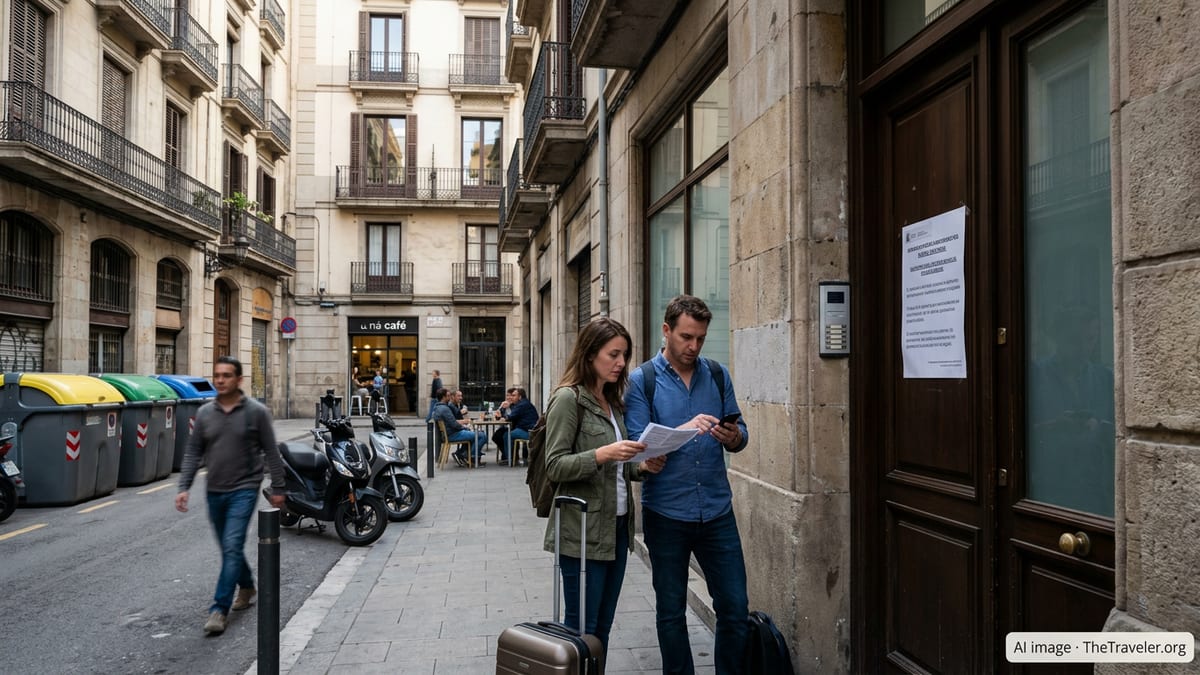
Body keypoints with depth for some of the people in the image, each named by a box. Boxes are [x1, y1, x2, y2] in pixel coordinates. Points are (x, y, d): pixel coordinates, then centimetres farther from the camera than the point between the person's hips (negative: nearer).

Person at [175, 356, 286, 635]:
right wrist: (183, 488, -3)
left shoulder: (256, 412, -7)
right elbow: (193, 453, 6)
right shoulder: (204, 413, 3)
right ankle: (246, 586, 40)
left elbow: (271, 452, -4)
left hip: (244, 490, -5)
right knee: (228, 548, 17)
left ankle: (219, 609, -7)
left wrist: (277, 489, -3)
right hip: (214, 492, 5)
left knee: (232, 547, -13)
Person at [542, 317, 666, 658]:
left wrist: (641, 467, -3)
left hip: (617, 527, 8)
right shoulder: (567, 398, -10)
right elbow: (555, 466, -15)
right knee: (580, 630, 2)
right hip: (583, 531, -7)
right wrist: (603, 454, -27)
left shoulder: (613, 403, 13)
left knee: (602, 628, 14)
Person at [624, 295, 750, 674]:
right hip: (666, 514, -2)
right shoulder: (641, 381, -5)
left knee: (735, 607, 7)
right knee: (671, 612, 12)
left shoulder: (717, 375, 6)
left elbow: (740, 434, 8)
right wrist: (684, 430, -25)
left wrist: (734, 437, -15)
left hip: (717, 511, 3)